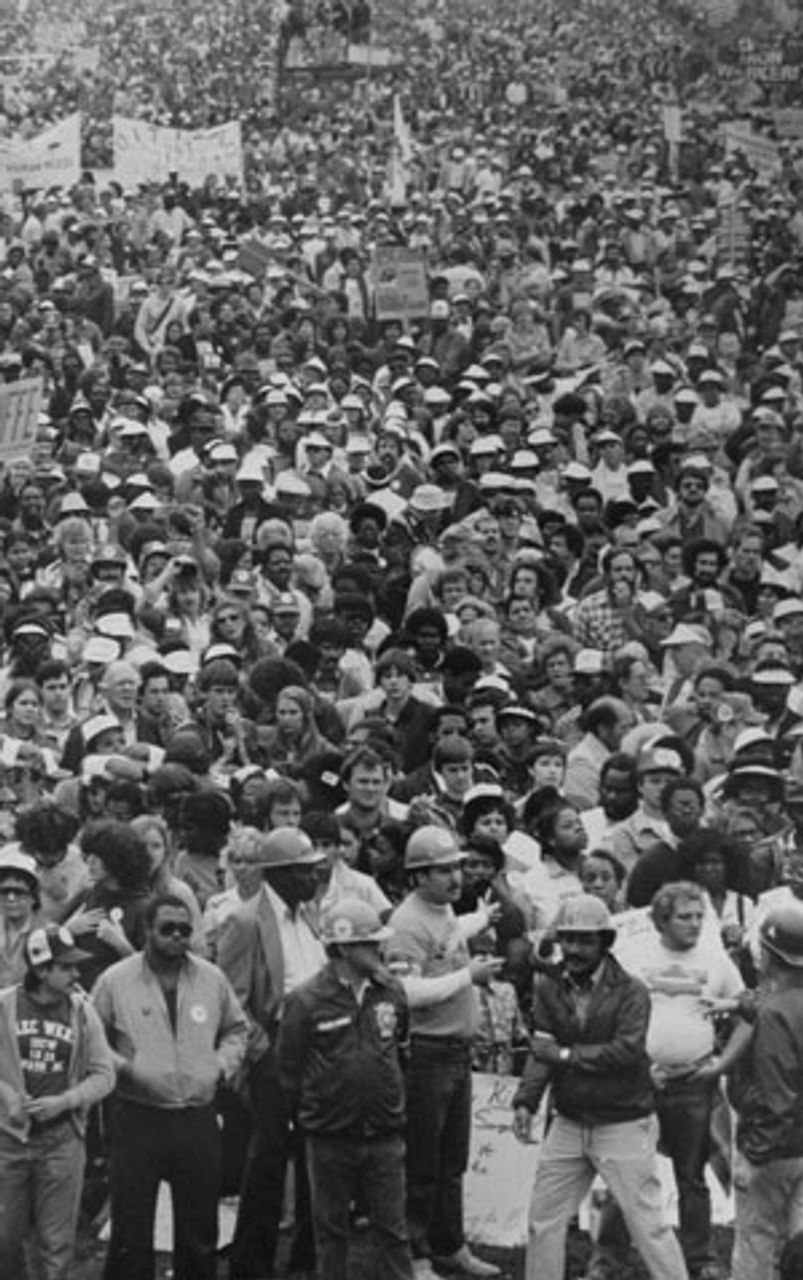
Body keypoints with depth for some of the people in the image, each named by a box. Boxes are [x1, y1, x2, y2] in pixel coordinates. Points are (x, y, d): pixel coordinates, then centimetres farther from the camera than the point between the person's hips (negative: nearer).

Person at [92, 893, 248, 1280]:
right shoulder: (115, 980, -3)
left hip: (199, 1120, 3)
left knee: (200, 1234, 10)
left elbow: (236, 1028, 20)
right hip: (136, 1119, -3)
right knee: (130, 1234, 0)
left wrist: (223, 1065, 4)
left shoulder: (212, 979, 6)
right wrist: (118, 1067, -10)